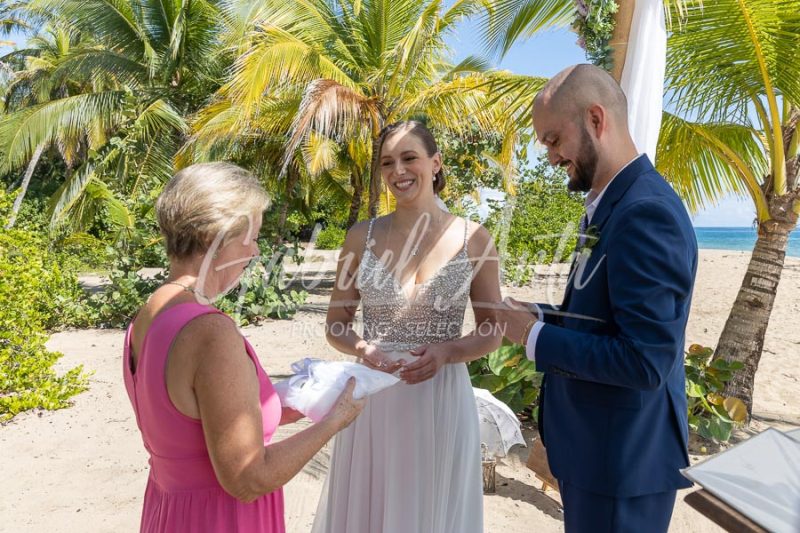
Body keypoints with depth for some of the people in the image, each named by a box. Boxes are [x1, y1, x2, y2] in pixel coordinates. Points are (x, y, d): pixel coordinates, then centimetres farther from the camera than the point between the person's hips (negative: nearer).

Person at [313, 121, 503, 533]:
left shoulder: (473, 238, -4)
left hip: (441, 402, -1)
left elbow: (492, 332, 1)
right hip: (373, 401, 1)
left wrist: (446, 352, -17)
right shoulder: (362, 236, 0)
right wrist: (362, 349, -14)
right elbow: (336, 325, 6)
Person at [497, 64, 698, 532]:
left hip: (621, 461, -9)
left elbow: (643, 361, -28)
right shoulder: (613, 203, 6)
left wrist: (536, 336, -19)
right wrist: (541, 317, -1)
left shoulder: (647, 213, -24)